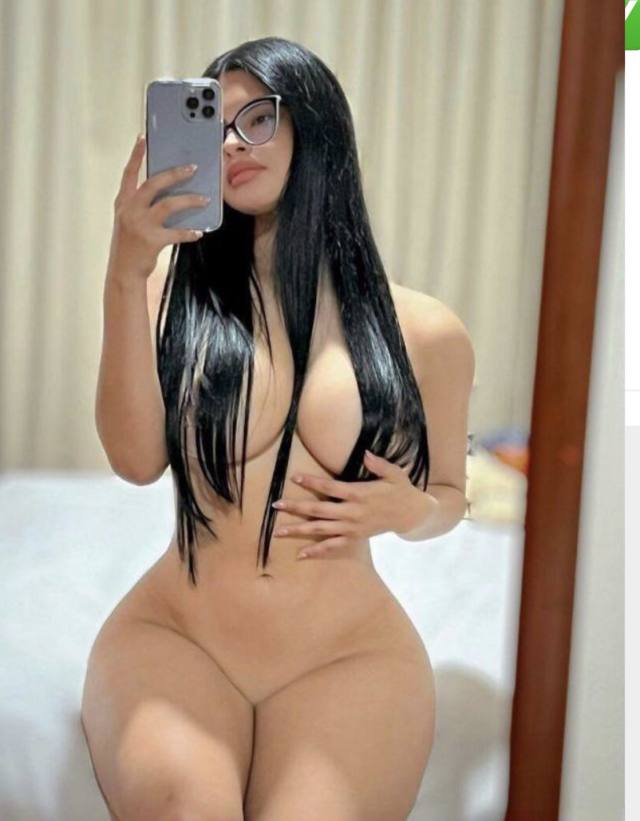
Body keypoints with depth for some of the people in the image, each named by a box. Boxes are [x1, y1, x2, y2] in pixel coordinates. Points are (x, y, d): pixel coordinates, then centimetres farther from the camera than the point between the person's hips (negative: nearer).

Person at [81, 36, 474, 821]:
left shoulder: (424, 329, 3)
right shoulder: (176, 286, 3)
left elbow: (448, 493, 16)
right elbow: (136, 458, -9)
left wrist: (408, 511, -8)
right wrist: (125, 276, -18)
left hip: (350, 653, 1)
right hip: (173, 635, 0)